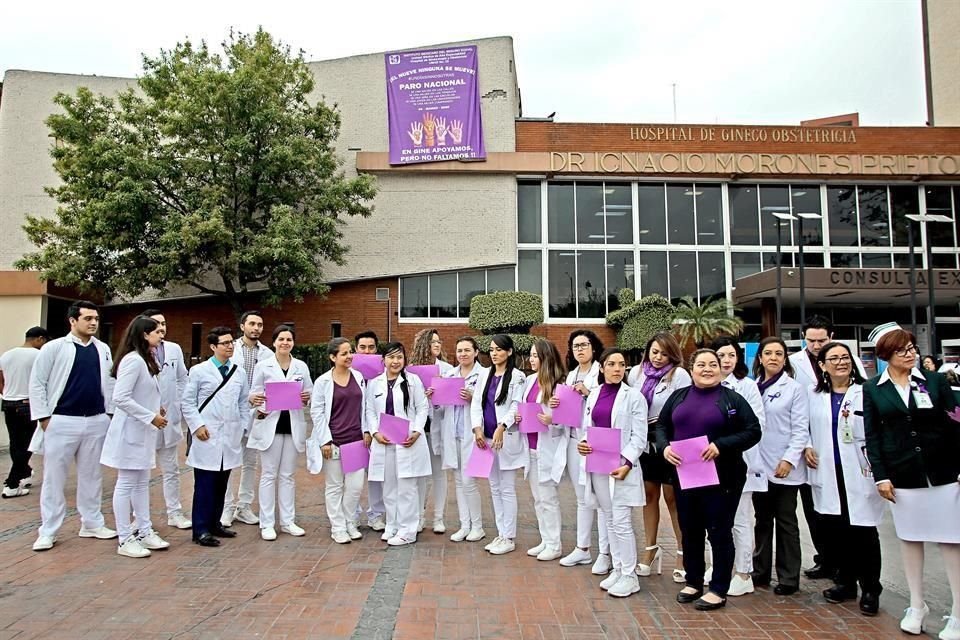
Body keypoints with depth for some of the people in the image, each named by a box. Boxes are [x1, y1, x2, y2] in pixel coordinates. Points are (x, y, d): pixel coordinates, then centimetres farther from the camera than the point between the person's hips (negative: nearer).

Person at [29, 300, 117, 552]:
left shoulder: (103, 349, 7)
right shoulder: (54, 347, -5)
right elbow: (37, 383, -3)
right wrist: (43, 417, -7)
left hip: (96, 422, 4)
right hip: (62, 422, -4)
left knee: (91, 475, 12)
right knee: (54, 477, 4)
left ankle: (91, 523, 24)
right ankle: (48, 531, 15)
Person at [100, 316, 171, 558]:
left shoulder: (146, 360, 13)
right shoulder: (133, 360, -19)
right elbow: (120, 398, -25)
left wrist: (157, 407, 5)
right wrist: (151, 416, -21)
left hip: (143, 430, 10)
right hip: (130, 431, -10)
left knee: (142, 483, 15)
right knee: (126, 484, 0)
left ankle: (144, 531, 24)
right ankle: (125, 540, 9)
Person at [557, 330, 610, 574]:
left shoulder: (603, 372, -5)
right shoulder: (571, 375, 15)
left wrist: (589, 393, -20)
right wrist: (555, 404, 0)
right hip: (574, 441, 7)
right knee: (582, 498, 15)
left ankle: (605, 553, 8)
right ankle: (582, 548, 25)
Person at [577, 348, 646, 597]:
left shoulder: (634, 396, -5)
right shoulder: (594, 395, 9)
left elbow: (639, 436, -8)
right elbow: (587, 428, 12)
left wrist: (627, 463, -19)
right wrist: (582, 443, -10)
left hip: (621, 466, -5)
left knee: (622, 523, -3)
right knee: (609, 521, 14)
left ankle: (629, 576, 11)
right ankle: (617, 570, 26)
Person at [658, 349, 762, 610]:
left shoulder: (732, 399, -1)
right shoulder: (678, 396, 10)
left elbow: (753, 431, -7)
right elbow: (661, 425, 12)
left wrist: (721, 445, -19)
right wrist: (664, 447, -9)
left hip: (720, 478, -4)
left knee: (719, 532, 5)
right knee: (690, 531, 13)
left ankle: (718, 590, 18)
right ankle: (693, 582, 30)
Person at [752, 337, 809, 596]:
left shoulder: (794, 388, -3)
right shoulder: (752, 388, 8)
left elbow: (801, 429, -7)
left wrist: (789, 459, -15)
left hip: (784, 467, -4)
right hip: (759, 465, 4)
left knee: (786, 522, 5)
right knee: (762, 520, 14)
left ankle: (788, 578, 15)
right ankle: (760, 571, 24)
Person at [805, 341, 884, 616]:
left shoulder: (866, 392, -4)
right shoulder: (815, 395, 10)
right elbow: (805, 427, 19)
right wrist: (807, 447, 3)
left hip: (860, 473, -3)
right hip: (828, 473, 4)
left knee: (863, 531, 1)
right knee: (834, 529, 8)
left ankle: (870, 590, 16)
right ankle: (845, 582, 24)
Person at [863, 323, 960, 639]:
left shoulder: (934, 381, 3)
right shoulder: (872, 389, 2)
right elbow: (871, 436, 1)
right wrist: (880, 476, -5)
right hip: (902, 476, 1)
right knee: (909, 538, 11)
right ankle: (916, 606, 25)